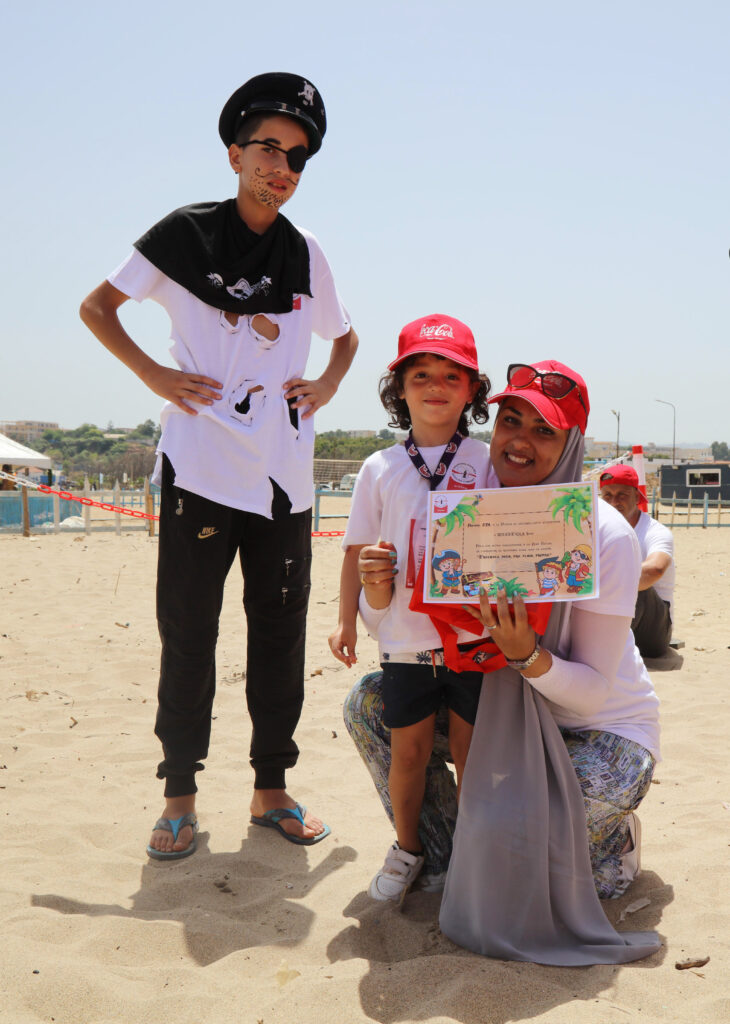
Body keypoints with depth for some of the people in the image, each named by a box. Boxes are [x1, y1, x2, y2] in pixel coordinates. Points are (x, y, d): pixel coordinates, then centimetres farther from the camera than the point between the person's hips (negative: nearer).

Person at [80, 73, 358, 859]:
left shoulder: (305, 255, 14)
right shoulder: (185, 234, 3)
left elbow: (345, 335, 28)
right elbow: (96, 306, 7)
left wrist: (328, 384, 9)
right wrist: (154, 376, -4)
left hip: (284, 475, 4)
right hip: (201, 467, -4)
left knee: (280, 631, 7)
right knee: (187, 630, 0)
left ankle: (271, 788, 20)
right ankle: (179, 796, 11)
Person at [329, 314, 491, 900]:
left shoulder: (489, 463, 1)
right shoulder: (381, 469, 4)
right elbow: (358, 550, 9)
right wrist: (347, 620, 4)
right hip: (405, 638, 1)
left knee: (472, 752, 8)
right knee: (408, 750, 10)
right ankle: (407, 849, 31)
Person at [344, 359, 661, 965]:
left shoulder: (606, 539, -23)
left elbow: (595, 689, -19)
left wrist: (528, 656, -38)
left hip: (604, 730, -5)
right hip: (500, 707, 5)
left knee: (510, 836, -30)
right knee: (371, 700, -8)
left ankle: (611, 838, 8)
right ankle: (448, 855, 8)